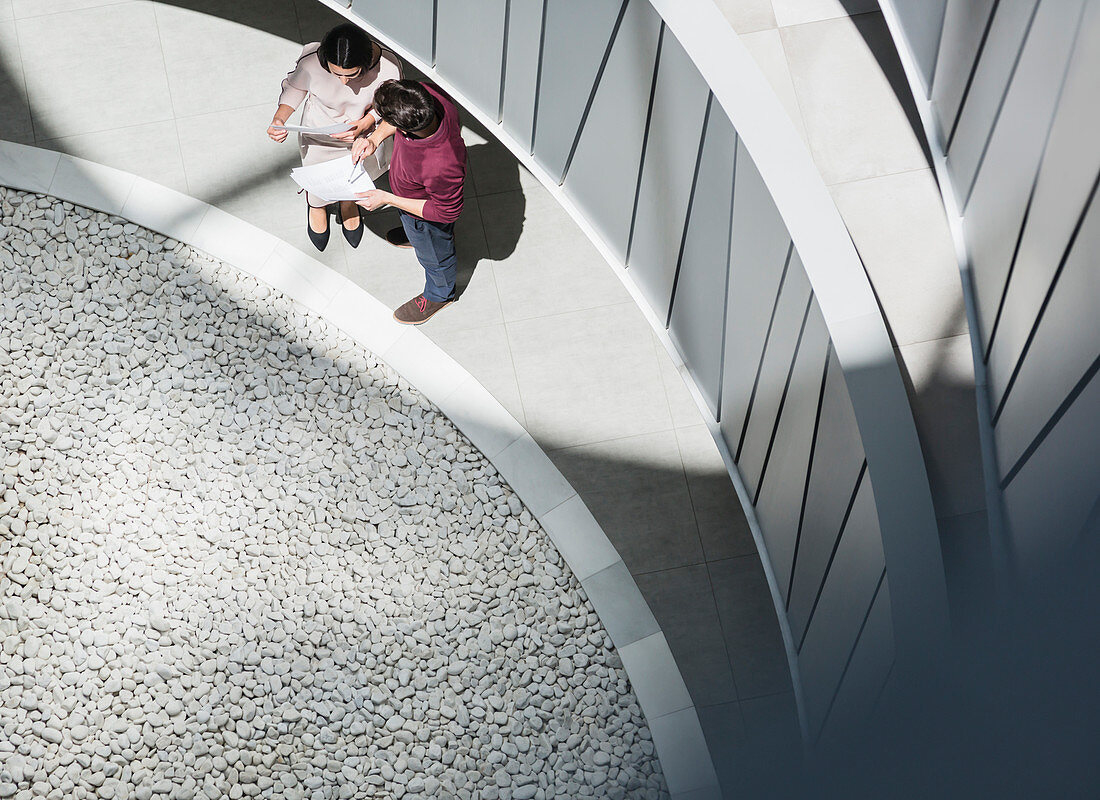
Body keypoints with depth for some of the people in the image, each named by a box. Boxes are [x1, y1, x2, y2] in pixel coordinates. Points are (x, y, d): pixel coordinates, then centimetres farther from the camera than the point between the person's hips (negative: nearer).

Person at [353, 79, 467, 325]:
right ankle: (414, 234, 75)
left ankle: (439, 295, 59)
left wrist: (387, 199, -27)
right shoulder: (427, 93, -34)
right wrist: (375, 138, -24)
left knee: (433, 254, 28)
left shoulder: (441, 168, -51)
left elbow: (446, 211, -30)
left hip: (427, 212, -6)